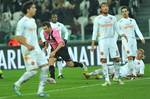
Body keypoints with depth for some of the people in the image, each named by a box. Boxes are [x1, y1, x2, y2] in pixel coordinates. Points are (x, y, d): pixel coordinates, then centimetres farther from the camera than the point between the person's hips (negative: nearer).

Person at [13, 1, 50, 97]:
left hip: (36, 48, 9)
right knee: (32, 71, -11)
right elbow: (17, 37, -15)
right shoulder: (22, 22, -11)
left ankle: (41, 90, 4)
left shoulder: (33, 20, 15)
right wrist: (27, 45, -23)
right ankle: (17, 85, 10)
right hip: (28, 50, -8)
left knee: (45, 67, -1)